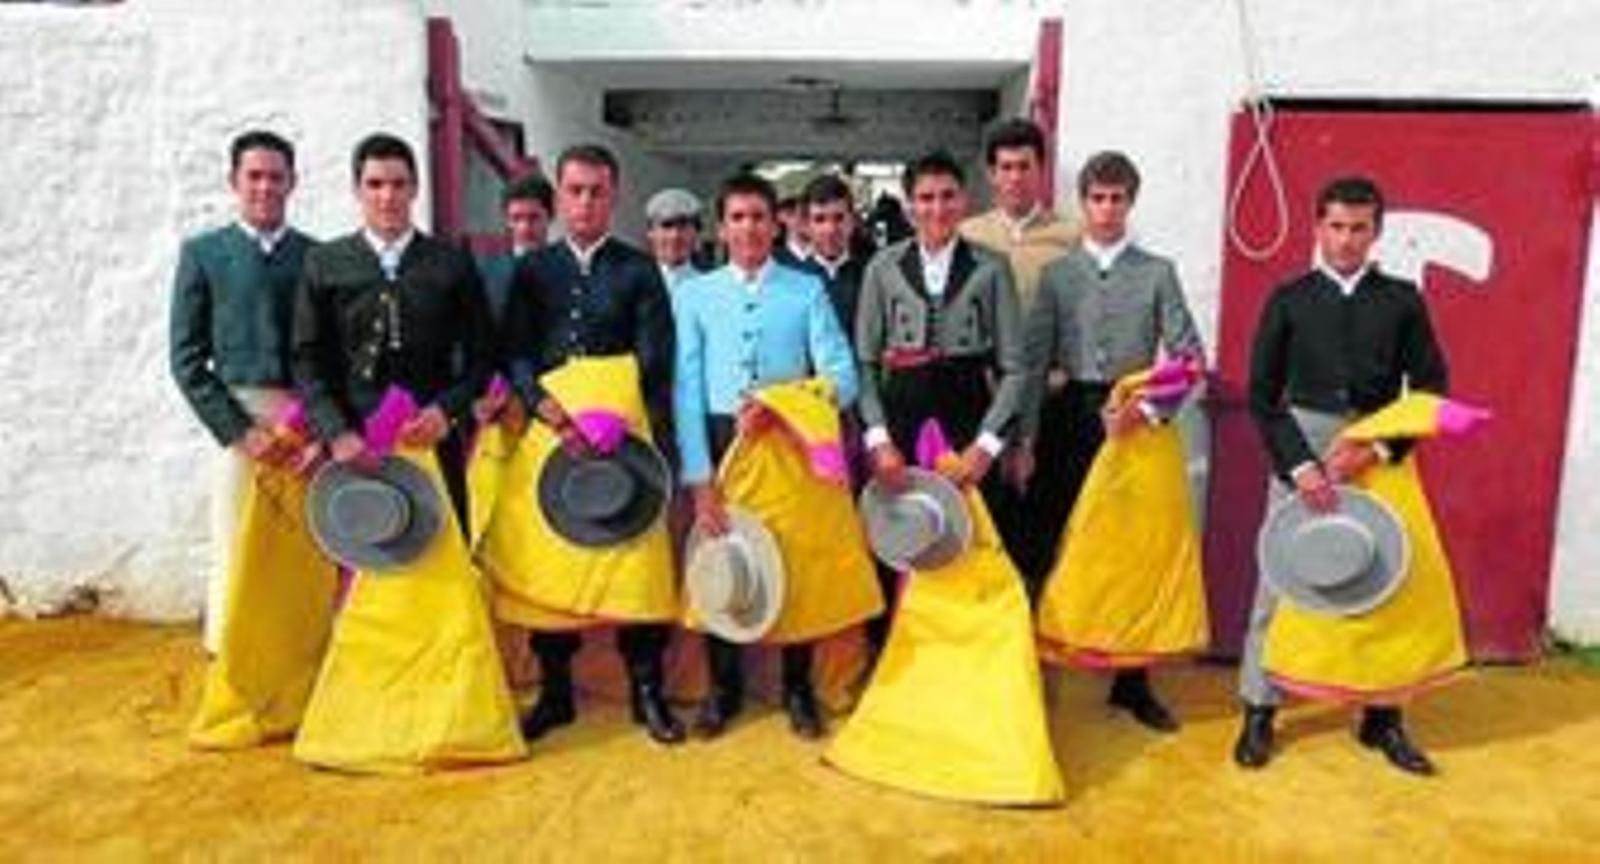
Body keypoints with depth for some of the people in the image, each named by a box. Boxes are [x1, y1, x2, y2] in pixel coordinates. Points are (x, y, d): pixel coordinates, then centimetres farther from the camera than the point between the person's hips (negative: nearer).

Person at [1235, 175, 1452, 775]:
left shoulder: (1402, 300, 6)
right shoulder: (1289, 299, 4)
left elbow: (1432, 388, 4)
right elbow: (1262, 394, 1)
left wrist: (1379, 450, -10)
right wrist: (1299, 463, -10)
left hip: (1379, 459, 1)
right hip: (1302, 456, -1)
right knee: (1280, 581, 2)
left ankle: (1382, 716, 19)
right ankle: (1259, 712, 12)